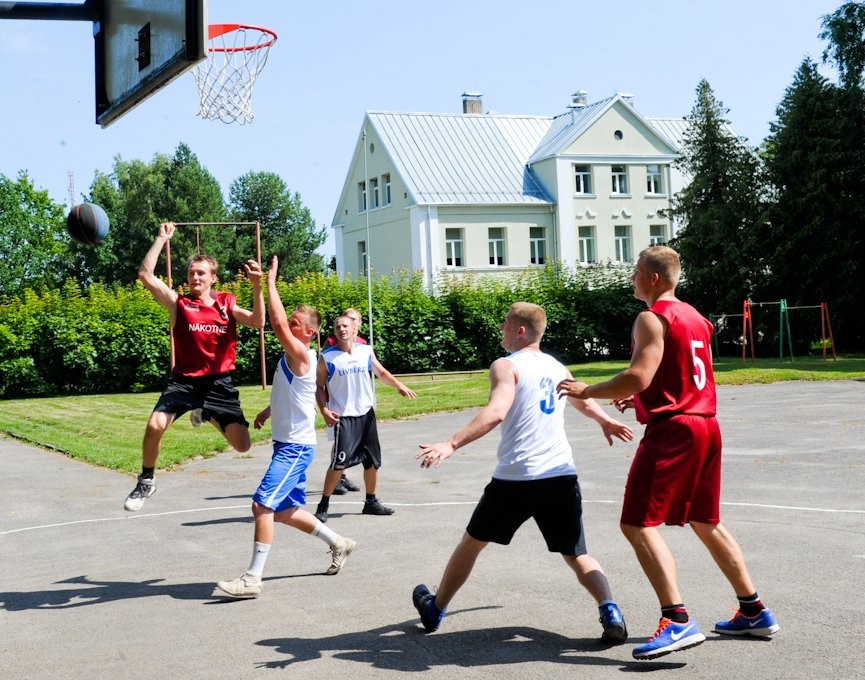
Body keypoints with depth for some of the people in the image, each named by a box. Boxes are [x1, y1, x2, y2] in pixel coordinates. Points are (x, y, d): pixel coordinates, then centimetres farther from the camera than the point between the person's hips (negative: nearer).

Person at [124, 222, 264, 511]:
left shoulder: (227, 303, 6)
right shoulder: (178, 302, -1)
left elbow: (257, 322, -8)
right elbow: (146, 275, -12)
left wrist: (257, 287, -21)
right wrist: (162, 238, -9)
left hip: (219, 382, 2)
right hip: (184, 380, -1)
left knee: (242, 445, -5)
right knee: (155, 426, -25)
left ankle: (206, 415, 28)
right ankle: (146, 481, 1)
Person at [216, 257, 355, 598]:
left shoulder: (301, 354, -16)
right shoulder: (291, 356, 12)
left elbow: (278, 324, -32)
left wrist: (271, 281, -26)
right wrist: (269, 410, 14)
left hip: (296, 446, -10)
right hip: (288, 443, 10)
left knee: (263, 505, -16)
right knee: (285, 510, 16)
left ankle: (253, 578, -12)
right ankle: (339, 544, 32)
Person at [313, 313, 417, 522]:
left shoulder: (366, 351, 4)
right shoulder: (327, 358, -6)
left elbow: (382, 372, 14)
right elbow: (320, 387, -1)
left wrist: (399, 385, -5)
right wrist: (324, 410, -16)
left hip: (366, 414, 5)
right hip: (342, 417, -5)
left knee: (372, 461, 12)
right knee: (339, 462, -15)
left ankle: (371, 502, 29)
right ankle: (323, 505, -2)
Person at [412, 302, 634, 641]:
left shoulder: (506, 366, -4)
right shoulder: (556, 367, 17)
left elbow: (496, 412, -22)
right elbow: (583, 400, 38)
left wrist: (451, 444, -29)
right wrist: (606, 422, 58)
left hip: (517, 476, -5)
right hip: (562, 476, 5)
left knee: (472, 541, 15)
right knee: (577, 555, 13)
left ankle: (435, 610, 30)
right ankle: (610, 612, -11)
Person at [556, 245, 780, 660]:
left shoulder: (652, 318, -10)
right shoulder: (694, 317, 18)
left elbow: (639, 376, -21)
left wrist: (587, 392, -10)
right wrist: (638, 398, 26)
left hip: (673, 430, -9)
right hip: (705, 424, 10)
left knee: (638, 524, -9)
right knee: (705, 522, 20)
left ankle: (677, 621, -19)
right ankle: (754, 613, 26)